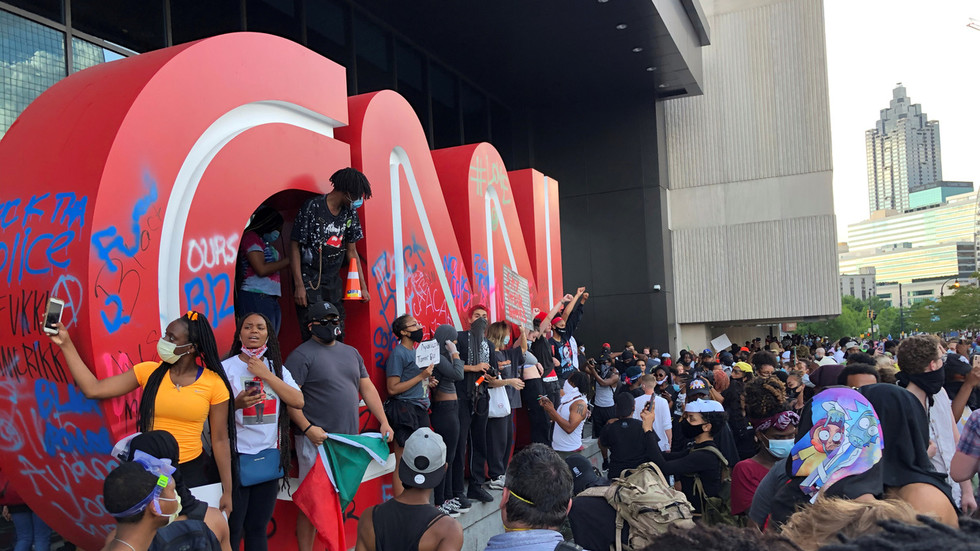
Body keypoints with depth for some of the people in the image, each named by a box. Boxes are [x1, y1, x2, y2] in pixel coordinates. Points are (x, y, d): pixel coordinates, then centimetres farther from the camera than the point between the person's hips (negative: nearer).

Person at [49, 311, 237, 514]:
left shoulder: (214, 383, -9)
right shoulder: (149, 371, -2)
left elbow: (220, 440, -5)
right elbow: (93, 389, -6)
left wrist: (227, 491, -5)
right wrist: (66, 344, -8)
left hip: (193, 471, -2)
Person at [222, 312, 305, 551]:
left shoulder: (276, 368, 8)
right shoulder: (226, 367, -3)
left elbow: (298, 401, -5)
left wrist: (266, 374, -9)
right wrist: (236, 403, -24)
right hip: (237, 456, -4)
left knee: (258, 529, 13)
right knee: (232, 530, 0)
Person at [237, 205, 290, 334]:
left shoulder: (266, 243, 23)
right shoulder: (251, 237, -2)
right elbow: (262, 269, -11)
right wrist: (288, 260, -4)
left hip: (271, 299, 9)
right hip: (256, 298, -9)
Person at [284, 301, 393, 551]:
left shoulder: (351, 352, 15)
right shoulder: (302, 355, -6)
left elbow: (367, 388, 16)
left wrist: (384, 422, 9)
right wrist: (307, 428, -22)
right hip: (317, 439, -6)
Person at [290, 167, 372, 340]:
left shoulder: (350, 212, 6)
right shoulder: (312, 207, -12)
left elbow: (351, 250, 13)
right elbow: (294, 246, -10)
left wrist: (362, 286, 9)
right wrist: (299, 285, -15)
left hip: (334, 284, 6)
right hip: (309, 282, -6)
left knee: (338, 338, 6)